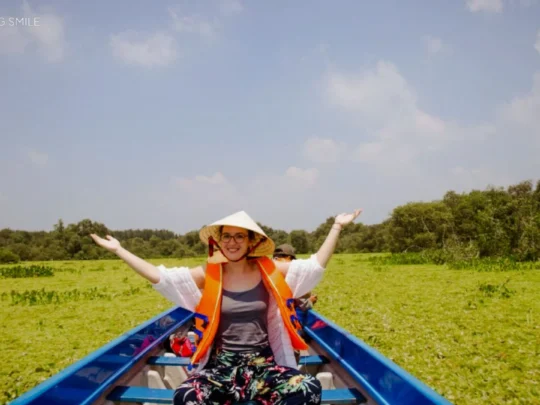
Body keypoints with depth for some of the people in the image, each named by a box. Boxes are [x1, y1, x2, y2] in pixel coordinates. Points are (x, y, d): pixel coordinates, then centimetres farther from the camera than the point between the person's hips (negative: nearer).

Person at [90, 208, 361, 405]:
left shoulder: (269, 271, 1)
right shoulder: (208, 275, 0)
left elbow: (316, 265, 4)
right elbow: (159, 276, -3)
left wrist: (337, 226, 3)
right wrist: (118, 250, -4)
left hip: (263, 363, 1)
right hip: (221, 364, 0)